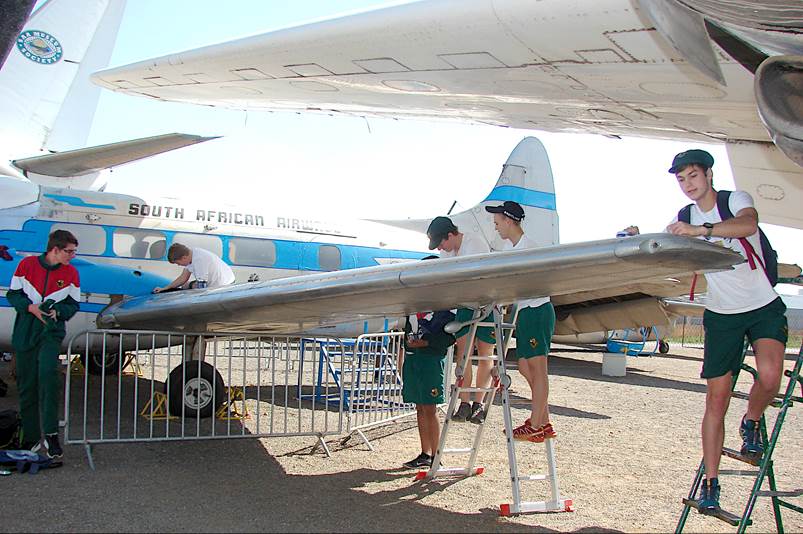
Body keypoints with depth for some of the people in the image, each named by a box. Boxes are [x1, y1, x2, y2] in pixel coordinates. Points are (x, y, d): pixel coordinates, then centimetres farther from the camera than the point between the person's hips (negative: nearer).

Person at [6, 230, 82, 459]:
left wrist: (58, 311, -13)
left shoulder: (71, 273, 1)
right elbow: (12, 294, 4)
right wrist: (30, 307, -13)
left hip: (52, 332, -1)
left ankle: (50, 434, -20)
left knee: (48, 373, -24)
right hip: (25, 333, 1)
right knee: (26, 386, 6)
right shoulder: (27, 264, -2)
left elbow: (73, 305, 7)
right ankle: (30, 439, 18)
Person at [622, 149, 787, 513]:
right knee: (716, 398, -1)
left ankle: (751, 424, 6)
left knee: (769, 376, -27)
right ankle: (710, 482, 6)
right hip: (721, 314, 3)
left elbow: (748, 225, -31)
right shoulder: (683, 220, 3)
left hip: (765, 307, -3)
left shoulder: (736, 199, -8)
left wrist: (701, 229, -46)